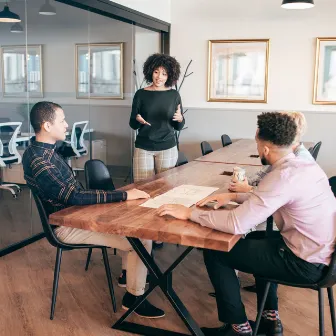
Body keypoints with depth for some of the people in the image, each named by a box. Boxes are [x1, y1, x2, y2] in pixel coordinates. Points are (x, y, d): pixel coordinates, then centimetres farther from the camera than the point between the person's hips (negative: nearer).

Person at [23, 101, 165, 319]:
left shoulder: (42, 150, 4)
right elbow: (75, 197, -34)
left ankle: (129, 273, 27)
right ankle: (134, 297, 4)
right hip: (68, 226, -10)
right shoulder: (39, 162, -28)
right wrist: (124, 195, -31)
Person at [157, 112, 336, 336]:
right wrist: (234, 197, 8)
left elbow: (236, 224, -29)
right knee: (258, 240, 33)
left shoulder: (283, 177, -26)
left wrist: (189, 213, -18)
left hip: (305, 263, -9)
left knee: (215, 253, -1)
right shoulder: (305, 164, 3)